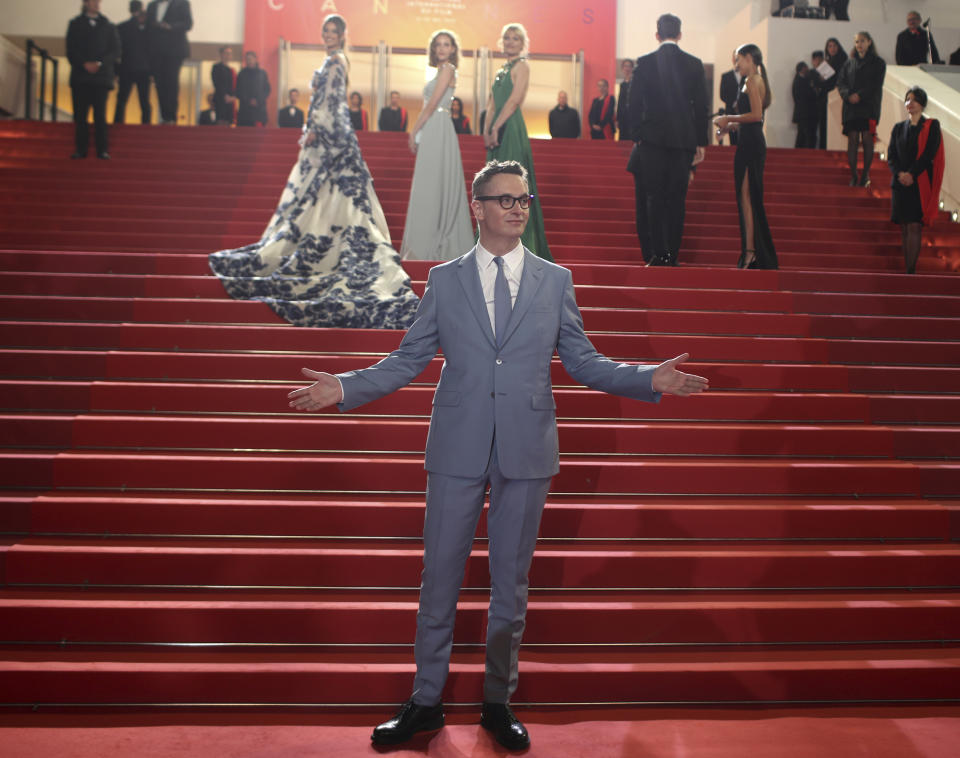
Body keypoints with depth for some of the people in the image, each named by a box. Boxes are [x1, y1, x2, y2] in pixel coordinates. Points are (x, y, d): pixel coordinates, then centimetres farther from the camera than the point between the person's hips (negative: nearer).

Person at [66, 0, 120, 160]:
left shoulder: (108, 26, 13)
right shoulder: (75, 24, 13)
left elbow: (115, 51, 5)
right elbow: (71, 50, 5)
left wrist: (99, 63, -10)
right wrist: (84, 64, -11)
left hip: (101, 76, -1)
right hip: (80, 76, 1)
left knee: (100, 114, -6)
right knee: (80, 114, -3)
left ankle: (102, 150, -5)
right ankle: (81, 149, 1)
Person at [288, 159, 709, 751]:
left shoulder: (555, 280, 7)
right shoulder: (444, 279, 6)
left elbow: (583, 361, 6)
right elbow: (409, 360, 6)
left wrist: (650, 379, -6)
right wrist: (345, 388, -6)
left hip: (526, 453, 1)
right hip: (458, 451, 0)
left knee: (511, 581, 10)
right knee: (440, 576, 7)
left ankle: (498, 702, 27)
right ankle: (426, 702, 24)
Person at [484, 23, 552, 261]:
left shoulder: (521, 66, -3)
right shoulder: (501, 70, 21)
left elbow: (514, 100, -13)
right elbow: (492, 104, 16)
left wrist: (495, 128, -14)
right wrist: (487, 130, 2)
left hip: (511, 129, -8)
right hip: (498, 132, 9)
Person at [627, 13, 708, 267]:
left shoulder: (644, 62, -1)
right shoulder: (694, 64, 3)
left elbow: (635, 103, -2)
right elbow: (701, 105, 4)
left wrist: (637, 136, 4)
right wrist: (701, 142, 9)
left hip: (652, 139, -1)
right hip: (683, 140, 2)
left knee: (654, 198, 1)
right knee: (676, 198, 5)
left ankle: (658, 254, -5)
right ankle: (672, 255, 5)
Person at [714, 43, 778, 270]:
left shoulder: (752, 81, -10)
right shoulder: (757, 81, 20)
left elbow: (756, 115, -19)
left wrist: (729, 118, -9)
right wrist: (731, 125, 17)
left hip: (750, 144, -10)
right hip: (755, 143, 10)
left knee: (747, 196, -10)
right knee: (749, 198, 10)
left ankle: (750, 252, -11)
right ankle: (757, 255, 13)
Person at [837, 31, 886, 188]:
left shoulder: (878, 63, 6)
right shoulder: (849, 62, 15)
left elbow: (876, 85, -3)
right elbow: (840, 82, 8)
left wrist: (860, 95, -14)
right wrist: (848, 95, -11)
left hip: (869, 106, -2)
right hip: (850, 106, 2)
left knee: (867, 139, -9)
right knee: (852, 139, -3)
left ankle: (866, 174, -2)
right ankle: (853, 175, 1)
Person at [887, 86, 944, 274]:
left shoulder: (931, 126, 3)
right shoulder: (898, 128, 15)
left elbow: (929, 154, -7)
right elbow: (891, 155, 7)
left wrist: (911, 174, -16)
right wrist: (899, 174, -11)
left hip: (920, 183, -4)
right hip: (900, 183, 4)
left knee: (914, 226, -12)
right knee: (904, 228, 3)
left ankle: (910, 270, -16)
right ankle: (908, 270, 6)